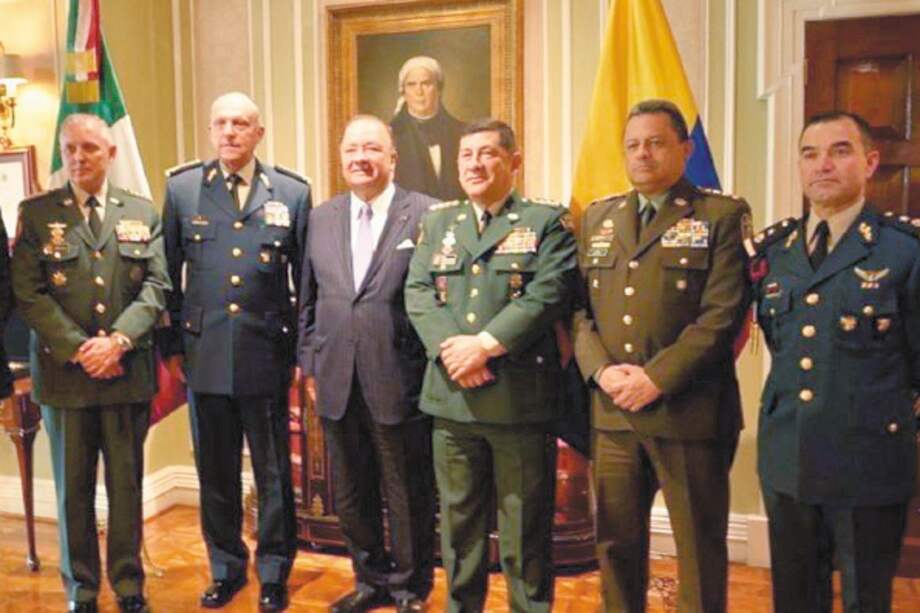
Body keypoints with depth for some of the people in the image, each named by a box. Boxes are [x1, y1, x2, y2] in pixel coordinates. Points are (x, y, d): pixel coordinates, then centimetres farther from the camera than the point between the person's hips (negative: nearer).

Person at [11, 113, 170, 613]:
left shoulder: (143, 213, 7)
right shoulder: (36, 213, 4)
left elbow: (156, 287, 0)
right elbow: (28, 294, -3)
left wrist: (118, 340, -14)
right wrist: (79, 348, -13)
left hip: (128, 372, 1)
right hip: (64, 372, 0)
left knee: (127, 484, 8)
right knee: (73, 488, 9)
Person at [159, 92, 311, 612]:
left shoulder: (293, 193, 1)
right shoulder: (181, 189, 5)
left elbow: (308, 278, 3)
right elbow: (168, 273, 7)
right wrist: (172, 344, 5)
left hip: (267, 356, -1)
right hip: (204, 355, 2)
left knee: (274, 472, 9)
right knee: (215, 472, 13)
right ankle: (226, 567, 32)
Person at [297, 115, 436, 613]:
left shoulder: (426, 214, -6)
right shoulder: (321, 218, 10)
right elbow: (308, 300, 13)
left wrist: (432, 370, -7)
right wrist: (310, 365, 9)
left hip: (399, 381, -5)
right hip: (337, 381, 5)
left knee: (407, 497, 10)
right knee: (351, 496, 17)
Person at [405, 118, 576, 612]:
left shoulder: (547, 221, 2)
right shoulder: (437, 221, 15)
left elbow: (547, 294, -11)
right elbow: (418, 291, 4)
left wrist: (485, 344, -19)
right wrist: (449, 346, -14)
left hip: (520, 397, -3)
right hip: (451, 396, 4)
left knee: (525, 527, 7)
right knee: (459, 520, 16)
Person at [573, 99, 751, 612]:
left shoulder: (723, 216, -1)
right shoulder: (598, 217, 14)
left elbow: (723, 315, -11)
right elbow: (579, 306, 8)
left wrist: (657, 378, -16)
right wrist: (601, 370, -8)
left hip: (690, 412, -4)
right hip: (612, 412, 4)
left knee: (699, 548, 9)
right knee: (616, 543, 15)